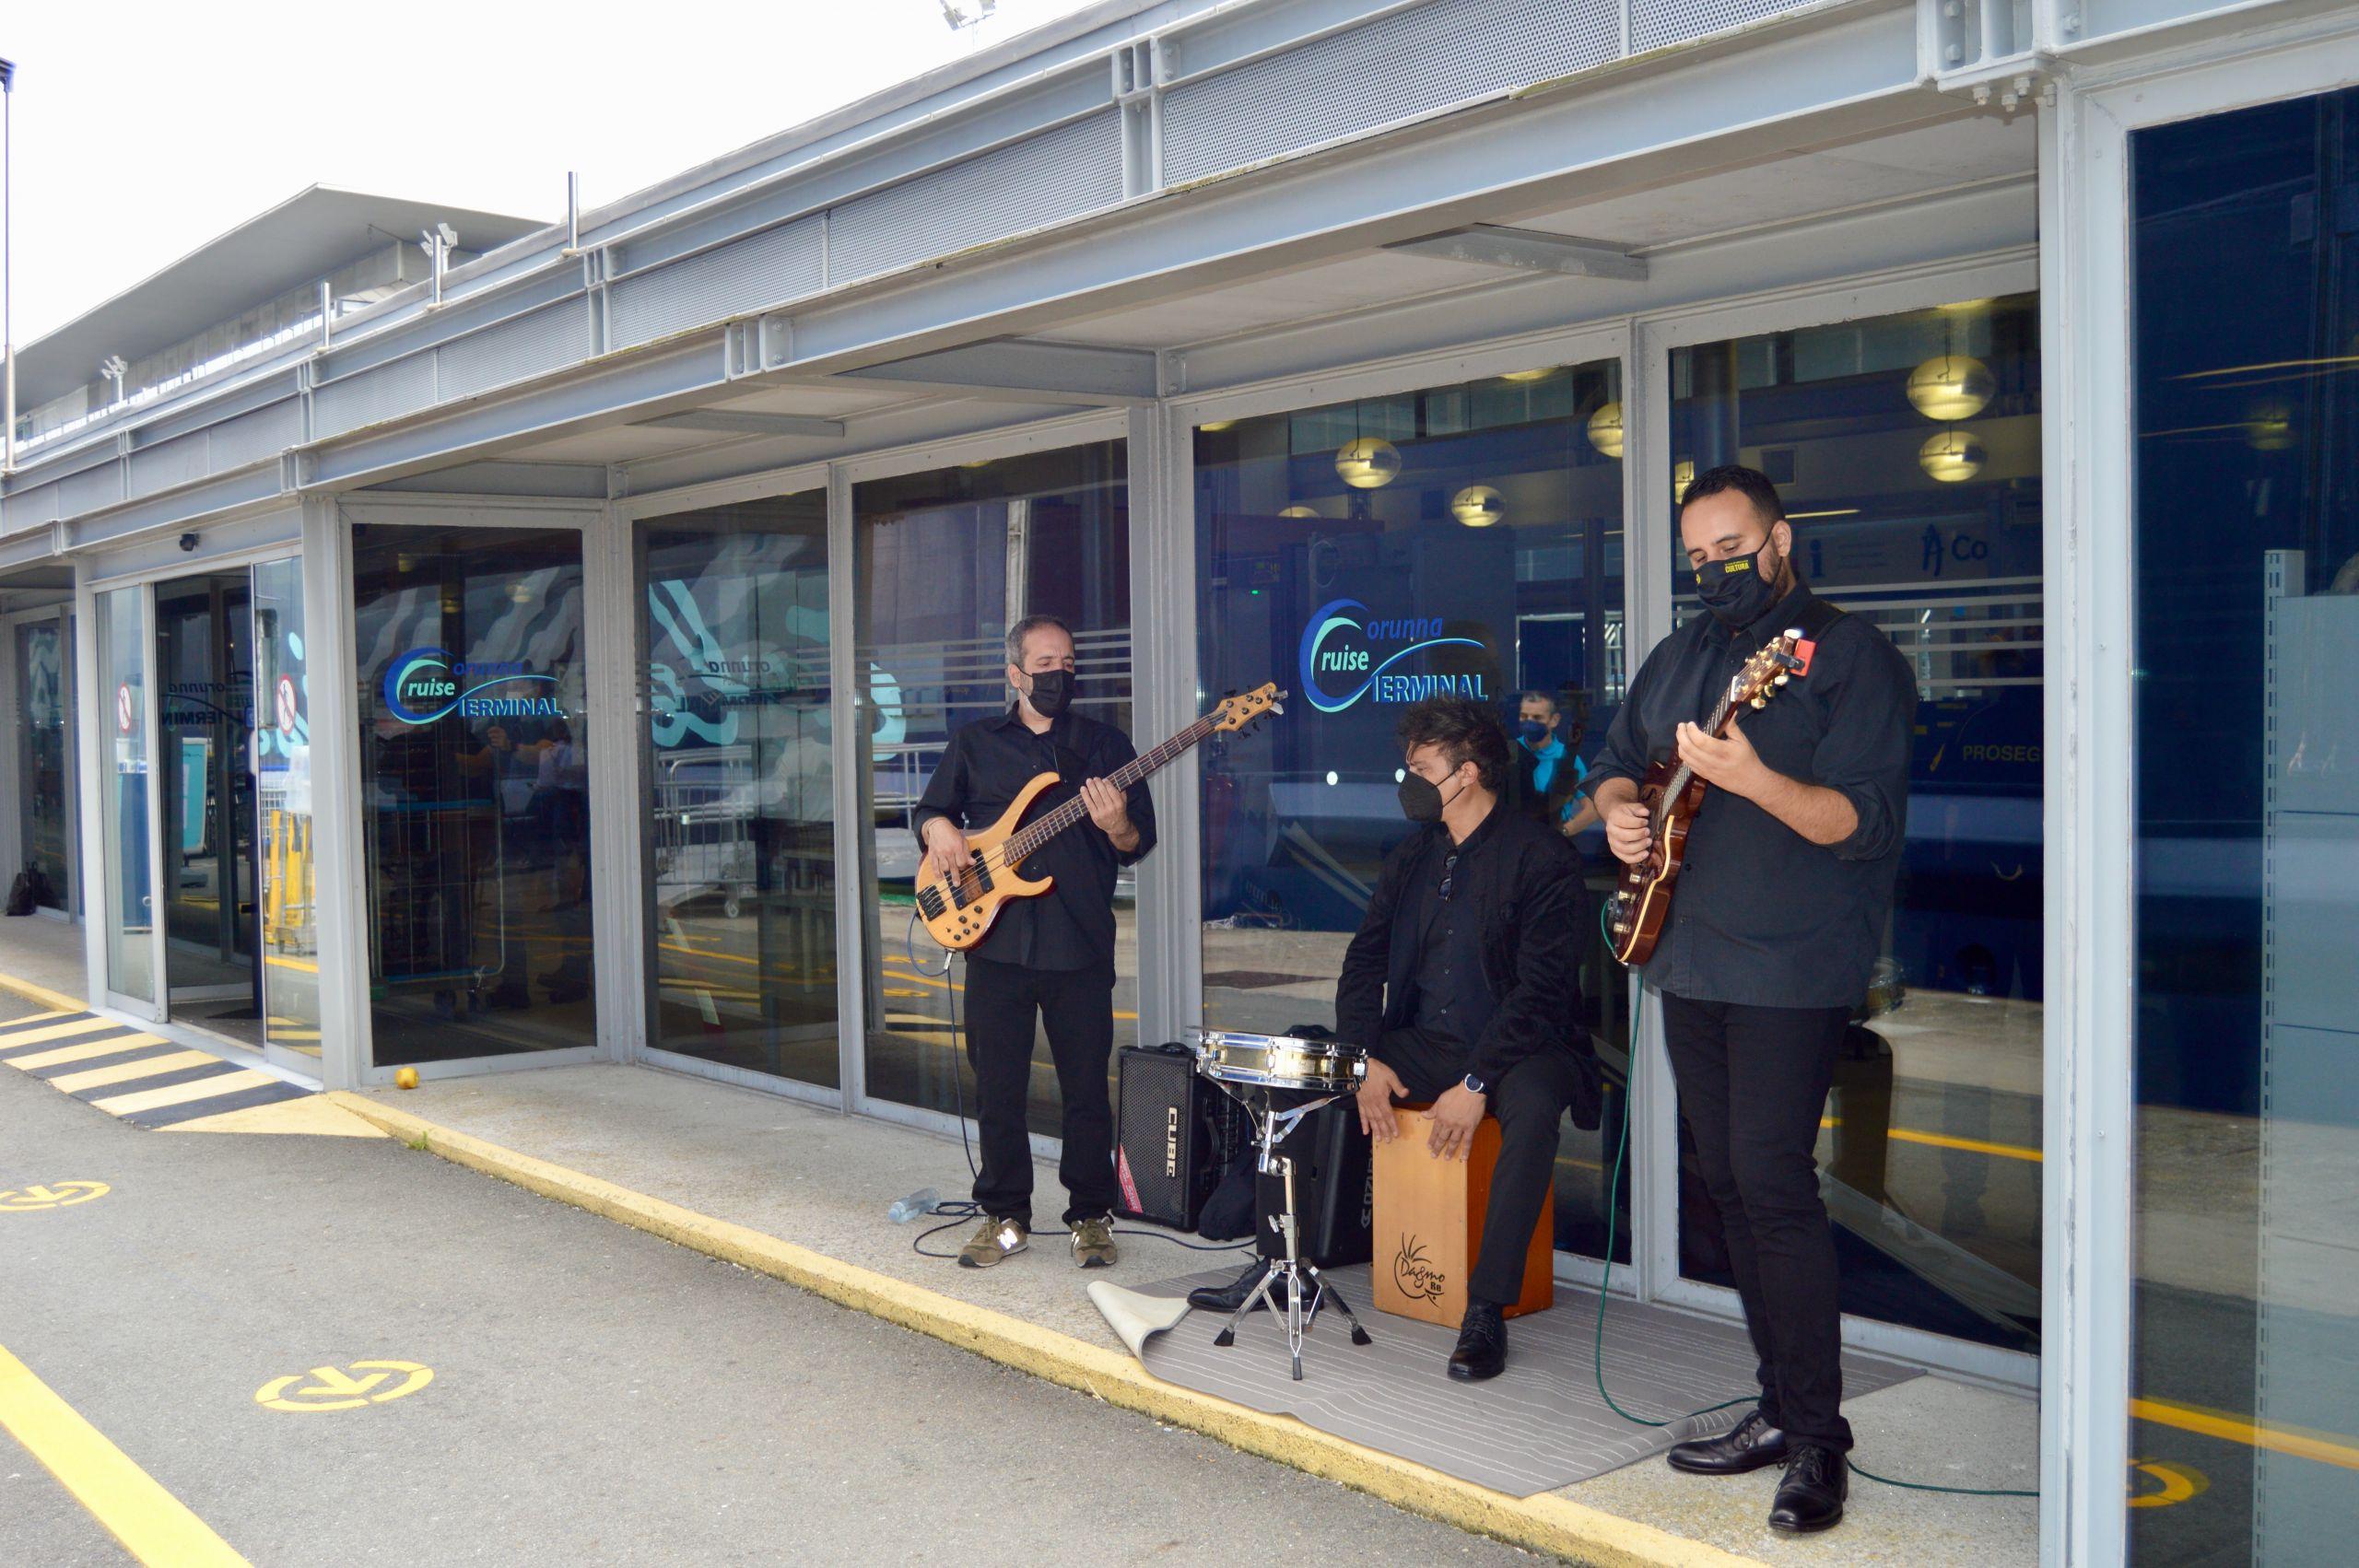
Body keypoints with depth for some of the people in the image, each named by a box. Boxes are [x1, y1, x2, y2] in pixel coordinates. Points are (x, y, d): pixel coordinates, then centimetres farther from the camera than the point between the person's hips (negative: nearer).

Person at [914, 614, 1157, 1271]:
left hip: (1080, 945, -1)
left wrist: (1117, 829, -19)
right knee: (997, 1088, 6)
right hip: (995, 941, 1)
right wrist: (939, 830, -4)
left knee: (1087, 1089, 2)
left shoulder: (1106, 743, 7)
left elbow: (1141, 843, 4)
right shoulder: (976, 743, 11)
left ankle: (1091, 1216, 16)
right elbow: (930, 808, 19)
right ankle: (1005, 1217, 19)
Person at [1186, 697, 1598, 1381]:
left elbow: (1541, 989, -18)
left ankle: (1486, 1311, -31)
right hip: (1424, 1044, 7)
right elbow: (1365, 958, 8)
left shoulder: (1542, 857, -12)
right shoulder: (1413, 853, 9)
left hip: (1516, 1048, -6)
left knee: (1532, 1107, -39)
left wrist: (1476, 1083, -25)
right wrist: (1365, 1058, -7)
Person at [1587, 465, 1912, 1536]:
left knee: (1771, 1179, -13)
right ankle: (1782, 1408, 21)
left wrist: (1750, 778, -32)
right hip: (1688, 958, 8)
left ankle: (1817, 1438, -3)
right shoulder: (1681, 655, 15)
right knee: (1728, 1184, 10)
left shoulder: (1850, 654, -8)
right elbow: (1616, 761, 24)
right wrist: (1619, 811, 1)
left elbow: (1863, 822, -17)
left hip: (1793, 967, -8)